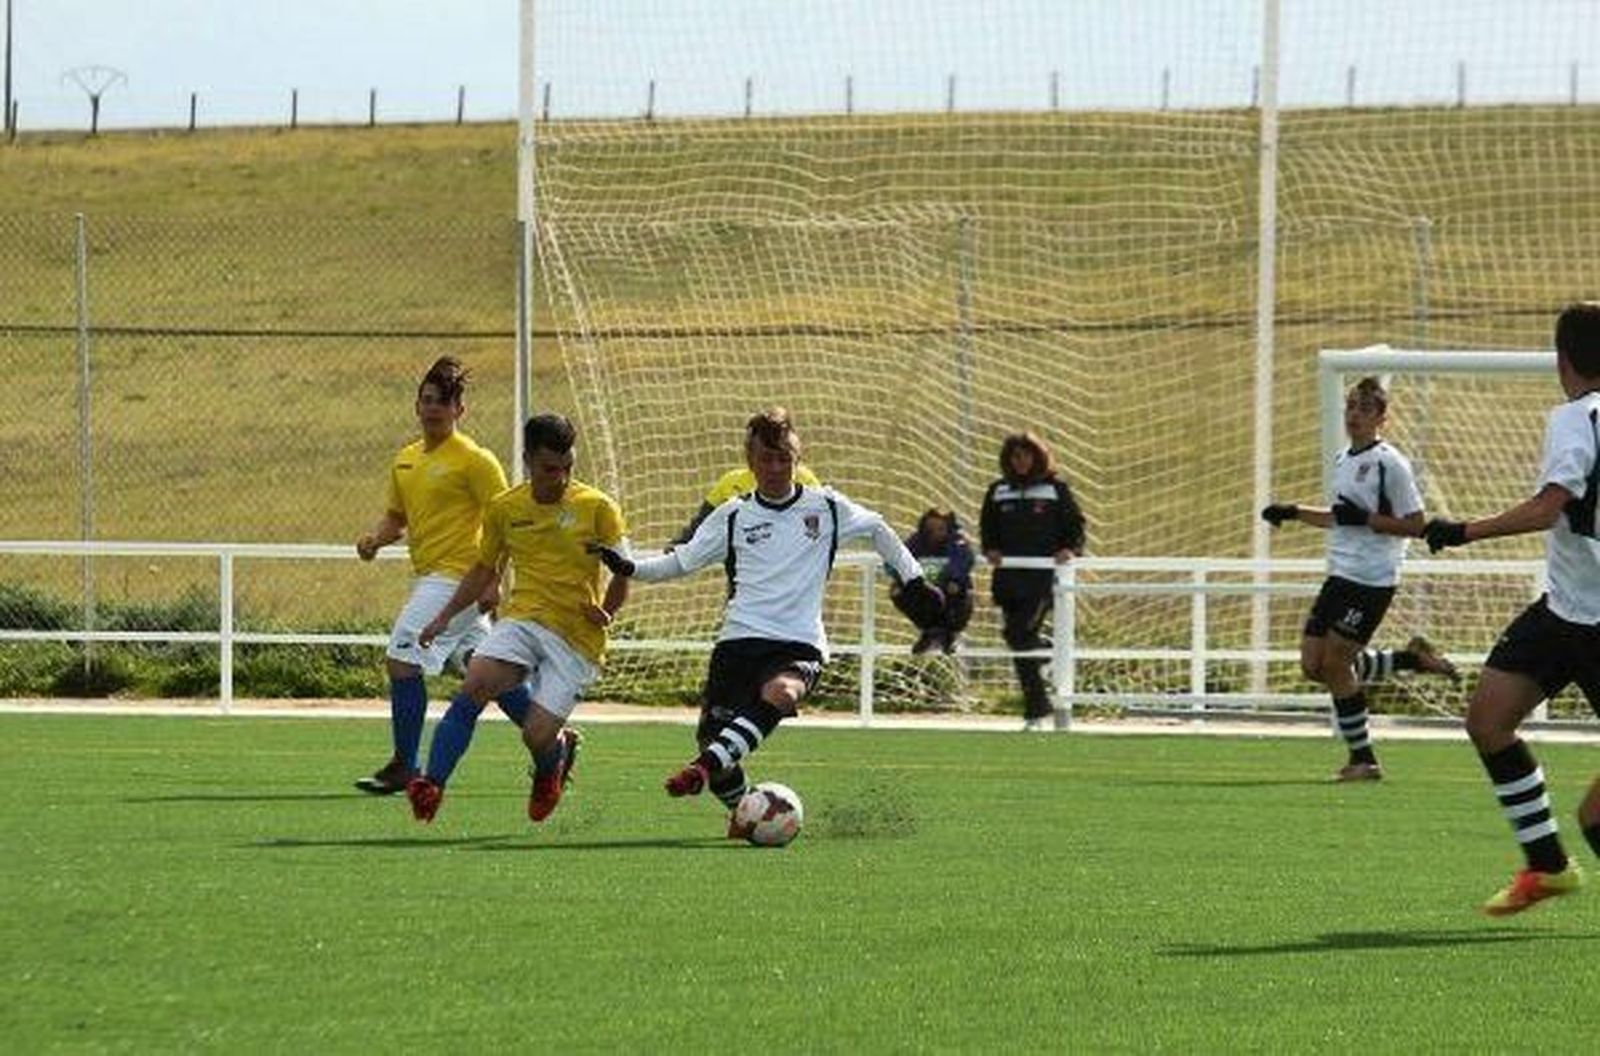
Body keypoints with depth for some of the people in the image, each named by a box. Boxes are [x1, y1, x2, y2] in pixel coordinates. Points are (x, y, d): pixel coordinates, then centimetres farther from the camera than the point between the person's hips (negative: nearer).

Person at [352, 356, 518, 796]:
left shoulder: (474, 461, -9)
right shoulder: (406, 460, 15)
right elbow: (396, 516, 24)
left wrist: (492, 582, -19)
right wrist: (376, 537, 1)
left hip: (457, 577, -9)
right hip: (428, 578, 9)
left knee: (401, 658, -13)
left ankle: (404, 767, -9)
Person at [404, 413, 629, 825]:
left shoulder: (597, 508, -2)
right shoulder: (505, 508, 8)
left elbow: (622, 571, 3)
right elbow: (484, 569, 21)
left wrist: (605, 613, -10)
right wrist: (445, 617, 14)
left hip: (576, 637, -2)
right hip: (523, 617, 2)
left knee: (536, 737, -11)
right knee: (474, 685, -27)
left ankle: (557, 754, 28)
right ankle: (431, 786, -26)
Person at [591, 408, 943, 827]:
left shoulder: (826, 507, 9)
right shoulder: (733, 517, 9)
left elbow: (876, 529, 24)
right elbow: (681, 561, 13)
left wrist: (914, 580, 22)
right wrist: (628, 568, -3)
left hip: (800, 643, -2)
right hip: (739, 639, 2)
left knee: (780, 694, -37)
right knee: (710, 733, -4)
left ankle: (706, 767, -47)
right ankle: (741, 808, 25)